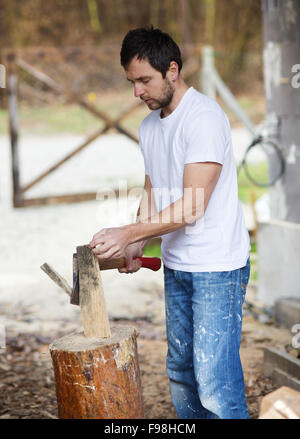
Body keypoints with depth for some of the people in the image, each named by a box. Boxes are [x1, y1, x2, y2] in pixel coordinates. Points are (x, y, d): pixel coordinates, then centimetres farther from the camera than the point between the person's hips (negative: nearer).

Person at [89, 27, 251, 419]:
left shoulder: (203, 117, -17)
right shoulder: (149, 126, 11)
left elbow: (192, 207, -22)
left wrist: (127, 234, -23)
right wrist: (136, 246, 6)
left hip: (217, 268, -8)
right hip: (176, 266, 9)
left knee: (215, 380, -11)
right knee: (180, 371, 14)